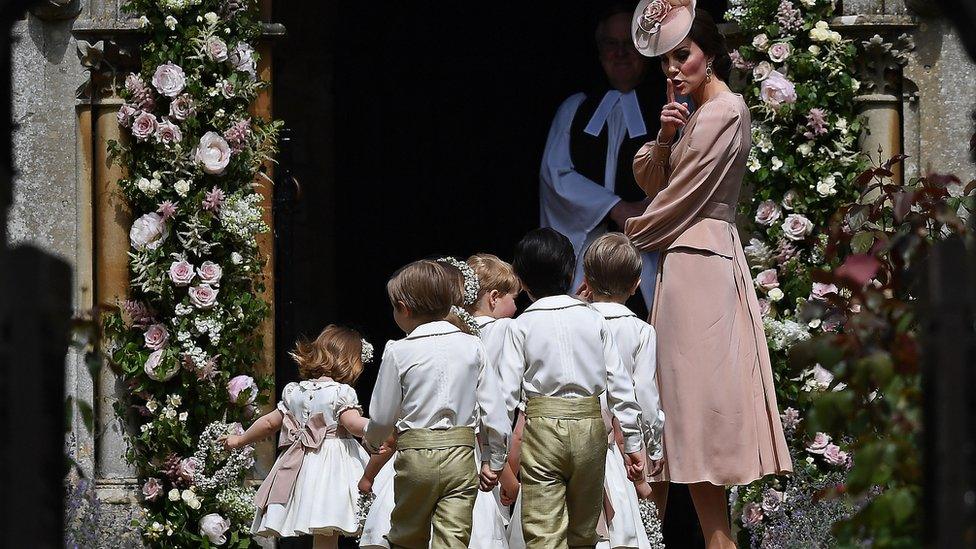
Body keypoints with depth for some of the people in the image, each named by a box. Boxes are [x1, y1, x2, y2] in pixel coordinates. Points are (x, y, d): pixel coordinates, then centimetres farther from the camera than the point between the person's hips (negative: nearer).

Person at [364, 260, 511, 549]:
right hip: (461, 455, 2)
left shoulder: (398, 352, -5)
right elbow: (494, 411, 2)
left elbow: (382, 417, 0)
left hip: (415, 453, -2)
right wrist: (494, 461, 14)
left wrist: (373, 442, 22)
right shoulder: (473, 347, 2)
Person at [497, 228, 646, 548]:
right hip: (590, 426, 3)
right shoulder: (593, 321, 4)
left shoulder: (521, 327, -2)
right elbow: (620, 384, 3)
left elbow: (506, 393, -7)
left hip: (542, 427, -3)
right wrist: (633, 443, 9)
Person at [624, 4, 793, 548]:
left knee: (694, 399, -9)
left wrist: (634, 237, -1)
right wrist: (664, 138, -3)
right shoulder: (698, 113, 18)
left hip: (696, 263, -10)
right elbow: (649, 180, 16)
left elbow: (680, 196, -13)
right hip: (697, 262, 10)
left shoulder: (723, 111, -12)